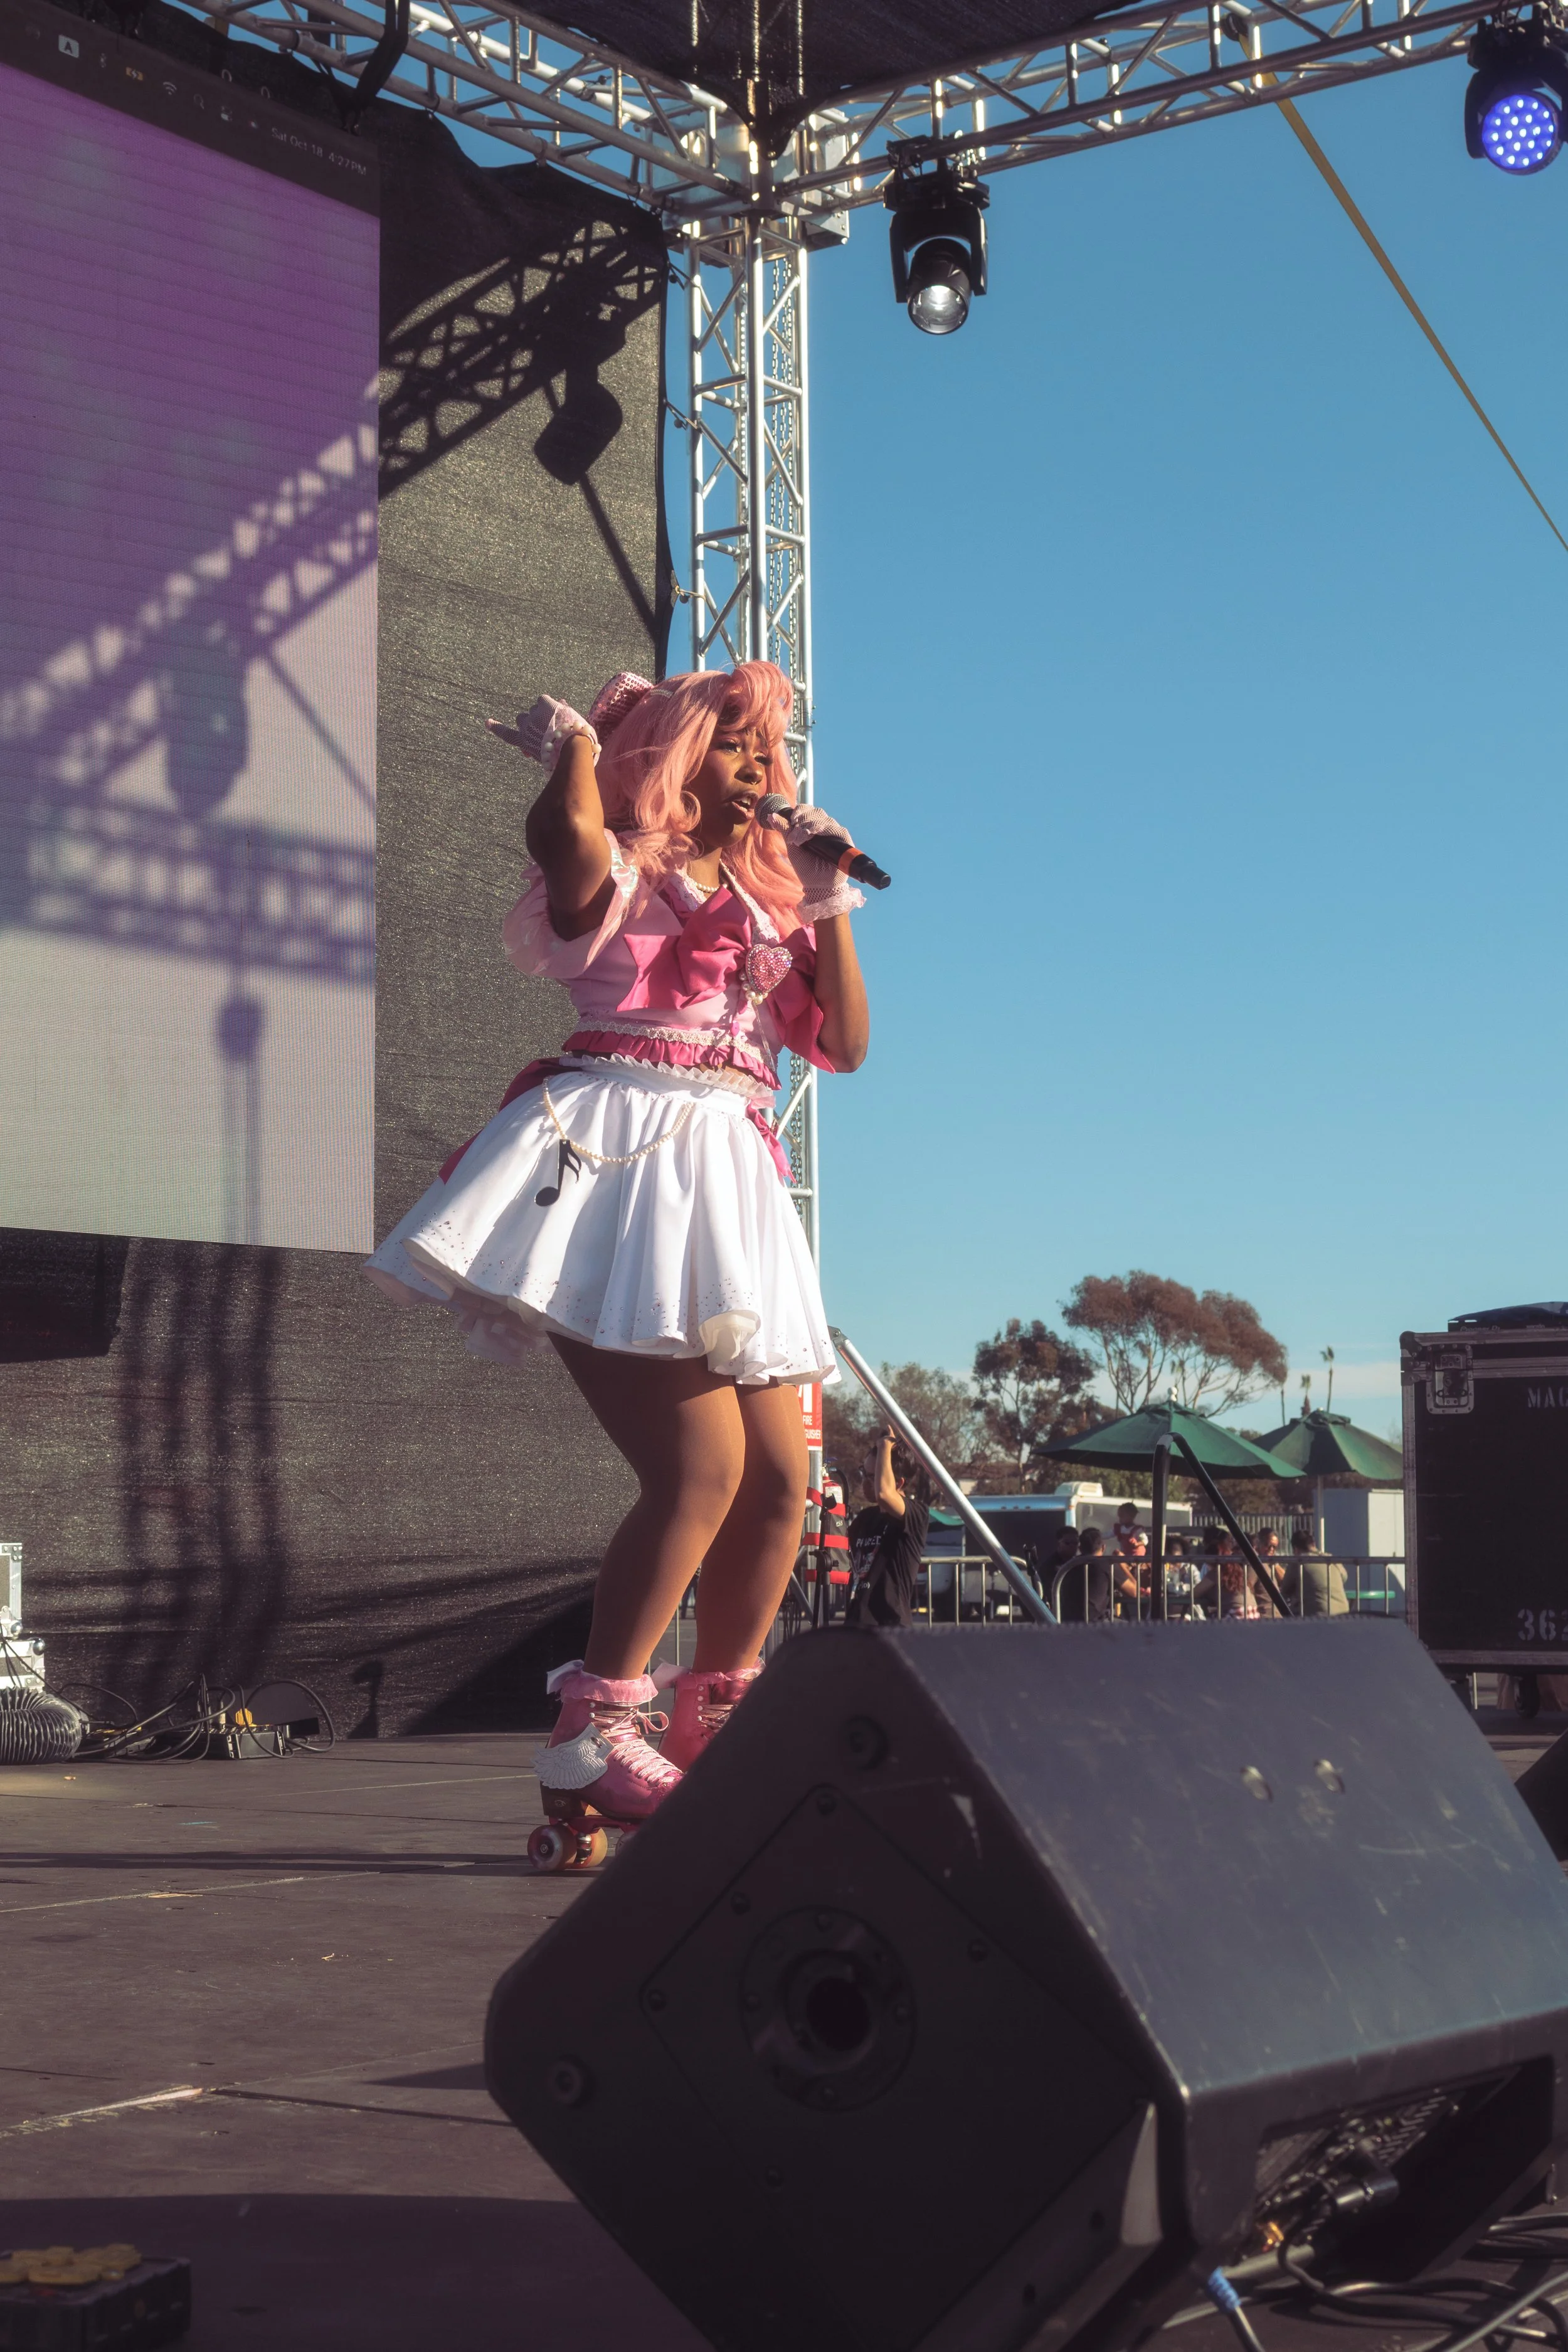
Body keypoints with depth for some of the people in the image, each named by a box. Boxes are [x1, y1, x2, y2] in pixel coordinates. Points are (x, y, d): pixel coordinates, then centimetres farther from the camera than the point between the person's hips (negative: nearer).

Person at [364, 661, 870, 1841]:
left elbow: (846, 1043, 16)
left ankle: (710, 1738, 17)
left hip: (729, 1183, 7)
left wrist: (829, 903, 12)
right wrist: (573, 747, -2)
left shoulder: (766, 906, 24)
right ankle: (594, 1741, -15)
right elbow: (563, 833, -21)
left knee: (779, 1483, 4)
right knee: (701, 1467, -20)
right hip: (619, 1158, -7)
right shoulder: (617, 879, 4)